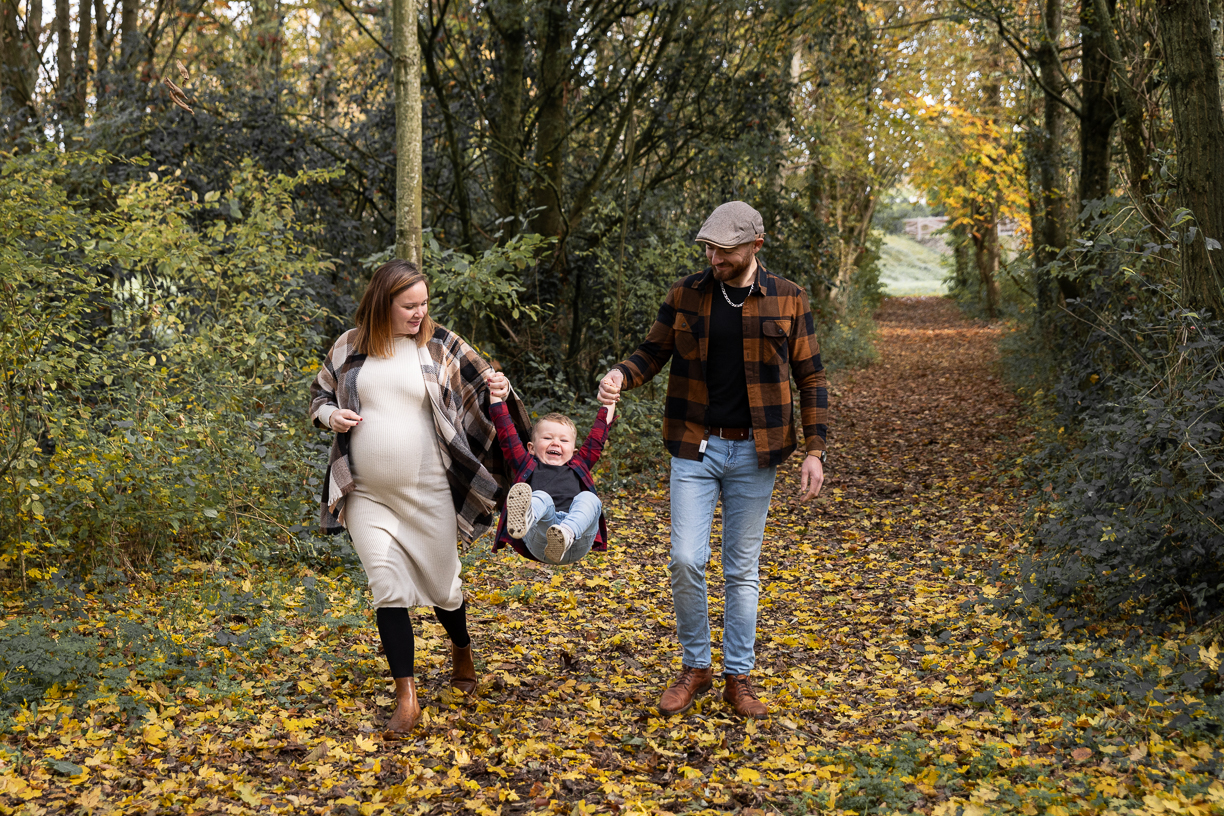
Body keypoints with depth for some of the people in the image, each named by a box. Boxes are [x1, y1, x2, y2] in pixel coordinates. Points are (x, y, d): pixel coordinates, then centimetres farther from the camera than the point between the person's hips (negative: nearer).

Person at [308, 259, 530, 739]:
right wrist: (331, 415, -7)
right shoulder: (350, 347, 3)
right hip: (367, 495, 1)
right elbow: (319, 394, 17)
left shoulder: (440, 347, -1)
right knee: (388, 589, -5)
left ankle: (461, 651, 42)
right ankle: (406, 699, 3)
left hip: (428, 493, -1)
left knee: (442, 586, 9)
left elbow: (487, 391, 5)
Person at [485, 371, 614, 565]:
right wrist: (497, 397, 24)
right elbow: (507, 435, 27)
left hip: (577, 544, 2)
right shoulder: (528, 466, 32)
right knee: (541, 498, -33)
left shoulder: (578, 467, 38)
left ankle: (564, 537, -62)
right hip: (538, 540, -2)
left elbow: (597, 439, 42)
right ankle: (523, 519, -73)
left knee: (589, 498, -28)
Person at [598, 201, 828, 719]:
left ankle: (738, 677, 20)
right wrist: (621, 375, -15)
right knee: (685, 560, -6)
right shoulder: (685, 295, 1)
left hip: (754, 452, -1)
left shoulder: (788, 300, -2)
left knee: (742, 568, 8)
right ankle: (694, 667, 14)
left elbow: (810, 378, 2)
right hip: (695, 448, 1)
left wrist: (815, 451, -3)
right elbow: (653, 352, 9)